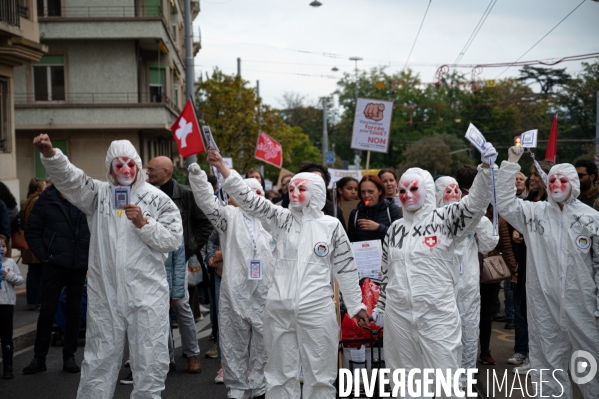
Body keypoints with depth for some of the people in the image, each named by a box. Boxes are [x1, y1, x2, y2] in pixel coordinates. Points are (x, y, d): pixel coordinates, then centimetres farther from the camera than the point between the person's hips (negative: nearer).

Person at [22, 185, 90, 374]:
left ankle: (69, 357, 19)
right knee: (47, 311, 3)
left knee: (74, 312, 8)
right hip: (54, 265, -2)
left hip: (79, 266, 2)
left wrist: (90, 258, -1)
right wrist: (44, 256, -7)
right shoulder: (47, 200, -3)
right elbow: (31, 231, 0)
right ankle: (39, 358, 14)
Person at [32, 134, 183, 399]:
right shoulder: (98, 193, 5)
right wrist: (49, 154, -29)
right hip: (105, 293, 1)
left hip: (146, 293, -1)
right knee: (100, 359, 12)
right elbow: (68, 177, -11)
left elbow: (173, 239, -5)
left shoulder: (157, 199, 1)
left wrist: (143, 224, -18)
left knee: (149, 360, 6)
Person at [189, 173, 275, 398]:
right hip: (235, 292, -2)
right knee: (234, 344, 5)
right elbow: (207, 200, -12)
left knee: (263, 343, 8)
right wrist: (196, 173, -27)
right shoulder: (230, 216, 3)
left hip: (265, 295, 2)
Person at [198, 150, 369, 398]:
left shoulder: (332, 226, 2)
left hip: (317, 310, -2)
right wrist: (222, 167, -10)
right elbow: (249, 199, -2)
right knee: (280, 371, 11)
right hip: (278, 310, 2)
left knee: (319, 372, 5)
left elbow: (345, 268, 7)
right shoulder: (280, 219, 6)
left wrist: (356, 304, 9)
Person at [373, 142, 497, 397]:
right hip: (398, 314, 4)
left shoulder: (444, 219, -2)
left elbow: (475, 203, -17)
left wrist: (486, 167, -30)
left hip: (437, 313, -4)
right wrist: (380, 306, 19)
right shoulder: (395, 229, 11)